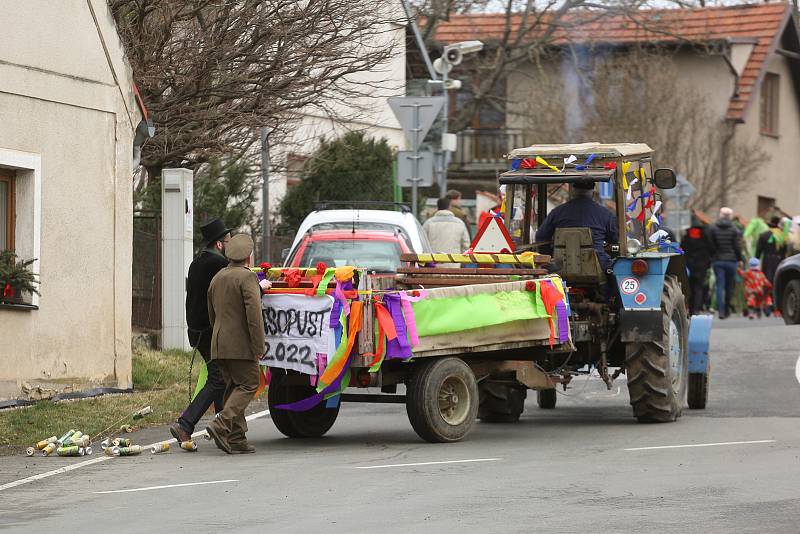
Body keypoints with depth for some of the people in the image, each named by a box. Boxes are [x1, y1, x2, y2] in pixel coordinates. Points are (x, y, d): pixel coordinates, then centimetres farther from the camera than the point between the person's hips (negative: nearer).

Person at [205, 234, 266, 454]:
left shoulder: (217, 278, 16)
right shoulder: (247, 277, -11)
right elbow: (254, 314, -18)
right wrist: (259, 347, -16)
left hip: (219, 344, 8)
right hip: (240, 344, -8)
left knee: (233, 387, 11)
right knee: (248, 385, -4)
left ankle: (236, 438, 6)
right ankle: (221, 425, -18)